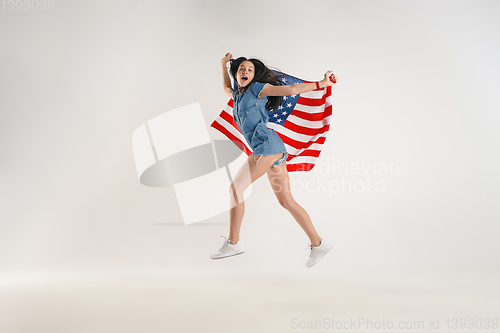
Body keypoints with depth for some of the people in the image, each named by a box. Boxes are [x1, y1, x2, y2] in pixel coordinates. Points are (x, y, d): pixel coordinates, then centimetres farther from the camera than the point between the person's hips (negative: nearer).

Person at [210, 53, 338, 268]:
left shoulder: (257, 88, 4)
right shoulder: (239, 95, 26)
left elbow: (291, 90, -1)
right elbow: (226, 89, 50)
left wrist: (321, 84, -7)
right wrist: (224, 66, 45)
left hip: (267, 144, -8)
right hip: (272, 152, 8)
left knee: (235, 187, -13)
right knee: (286, 201, 4)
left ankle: (233, 242, -12)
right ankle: (318, 244, 6)